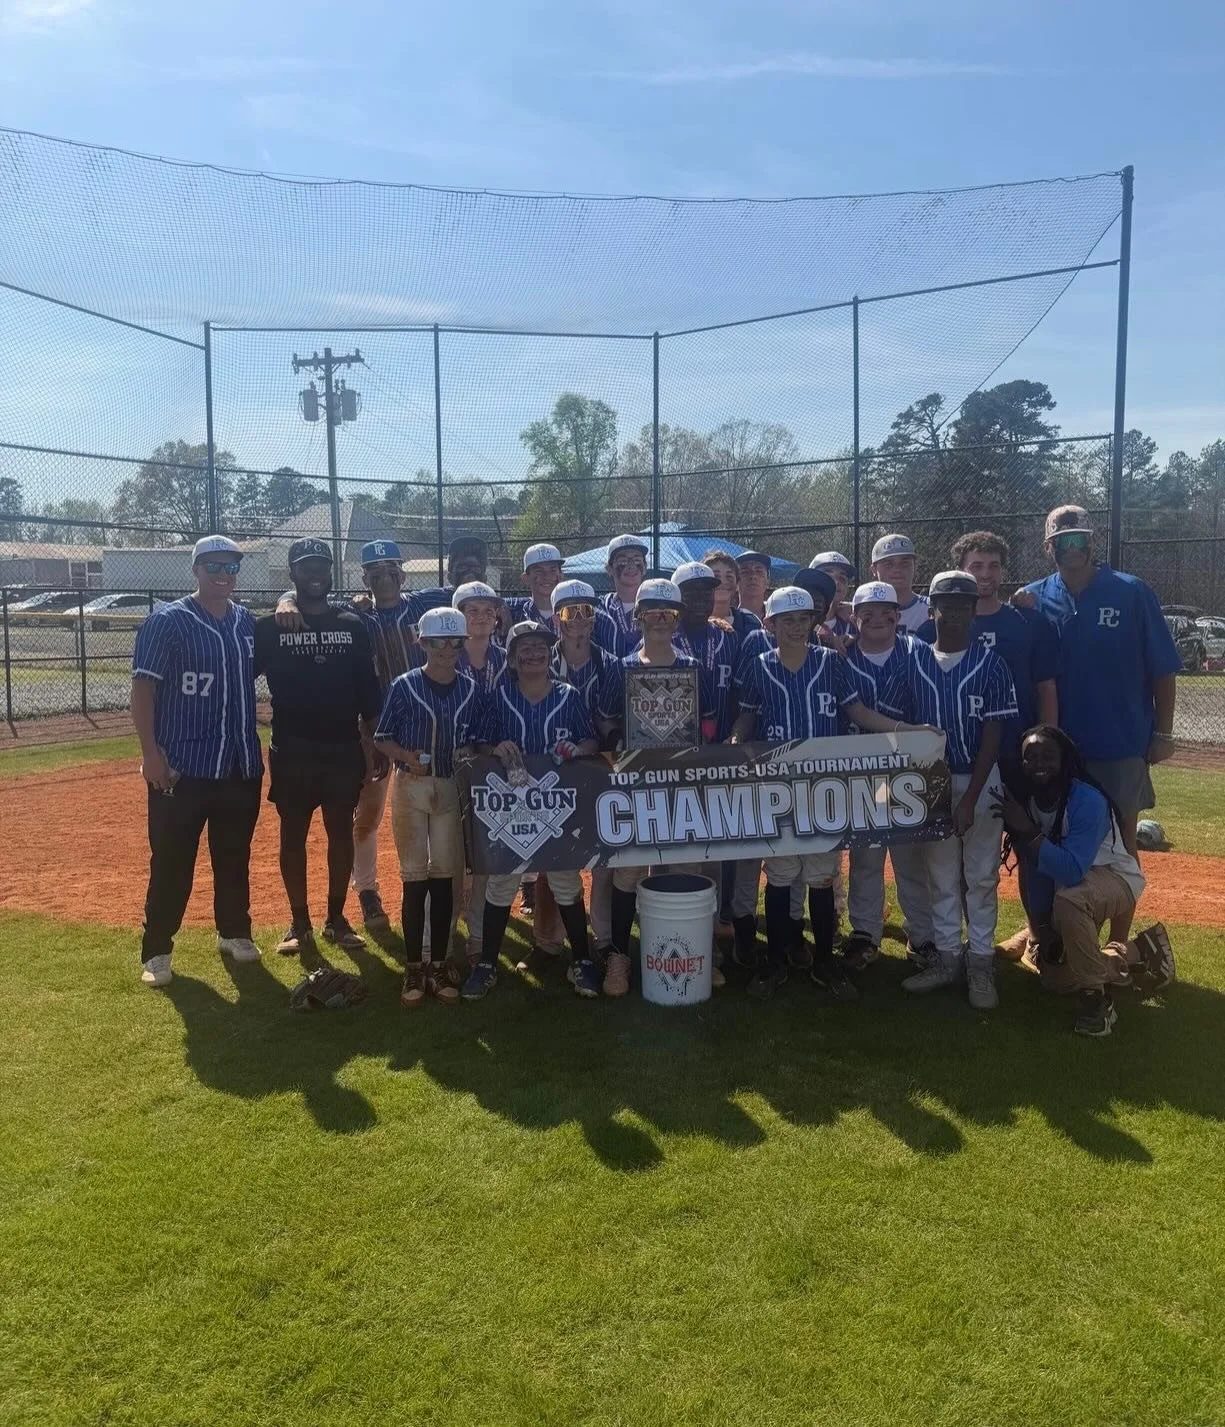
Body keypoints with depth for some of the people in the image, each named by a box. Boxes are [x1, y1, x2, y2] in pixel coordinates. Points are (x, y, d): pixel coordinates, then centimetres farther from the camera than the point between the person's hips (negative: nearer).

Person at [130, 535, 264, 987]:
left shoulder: (248, 622, 8)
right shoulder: (167, 621, -7)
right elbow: (142, 687, -11)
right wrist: (151, 753, -16)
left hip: (242, 765, 5)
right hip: (182, 766, -5)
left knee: (235, 858, 15)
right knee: (172, 862, 1)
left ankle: (234, 932, 30)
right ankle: (156, 951, 11)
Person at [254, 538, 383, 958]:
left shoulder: (352, 626, 5)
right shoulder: (270, 627, 0)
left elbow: (368, 690, 6)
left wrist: (370, 743, 1)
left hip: (343, 749, 2)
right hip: (291, 751, -1)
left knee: (341, 833, 7)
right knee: (293, 836, 5)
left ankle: (336, 920, 20)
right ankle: (299, 924, 17)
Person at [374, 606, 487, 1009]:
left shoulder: (471, 690, 1)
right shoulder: (405, 686, -6)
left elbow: (476, 741, 9)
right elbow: (383, 738, -1)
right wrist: (408, 757, -18)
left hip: (452, 789, 2)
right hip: (411, 786, -2)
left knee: (443, 879, 8)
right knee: (414, 879, 1)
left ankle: (440, 964, 17)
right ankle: (413, 968, 11)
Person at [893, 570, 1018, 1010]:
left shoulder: (990, 664, -6)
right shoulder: (913, 658, 0)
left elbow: (993, 735, -8)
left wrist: (970, 798, -13)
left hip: (980, 781, -2)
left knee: (981, 876, 6)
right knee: (939, 875, 11)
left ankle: (981, 962, 15)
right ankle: (946, 957, 22)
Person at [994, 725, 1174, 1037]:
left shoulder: (1088, 800, -32)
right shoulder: (1023, 800, -14)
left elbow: (1072, 871, -41)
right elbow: (1033, 869, -9)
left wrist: (1029, 833, -47)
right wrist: (1043, 927, -10)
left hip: (1114, 876, -7)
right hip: (1064, 881, 7)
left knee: (1068, 902, -42)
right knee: (1055, 978, 11)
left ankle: (1097, 995, -21)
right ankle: (1140, 954, 30)